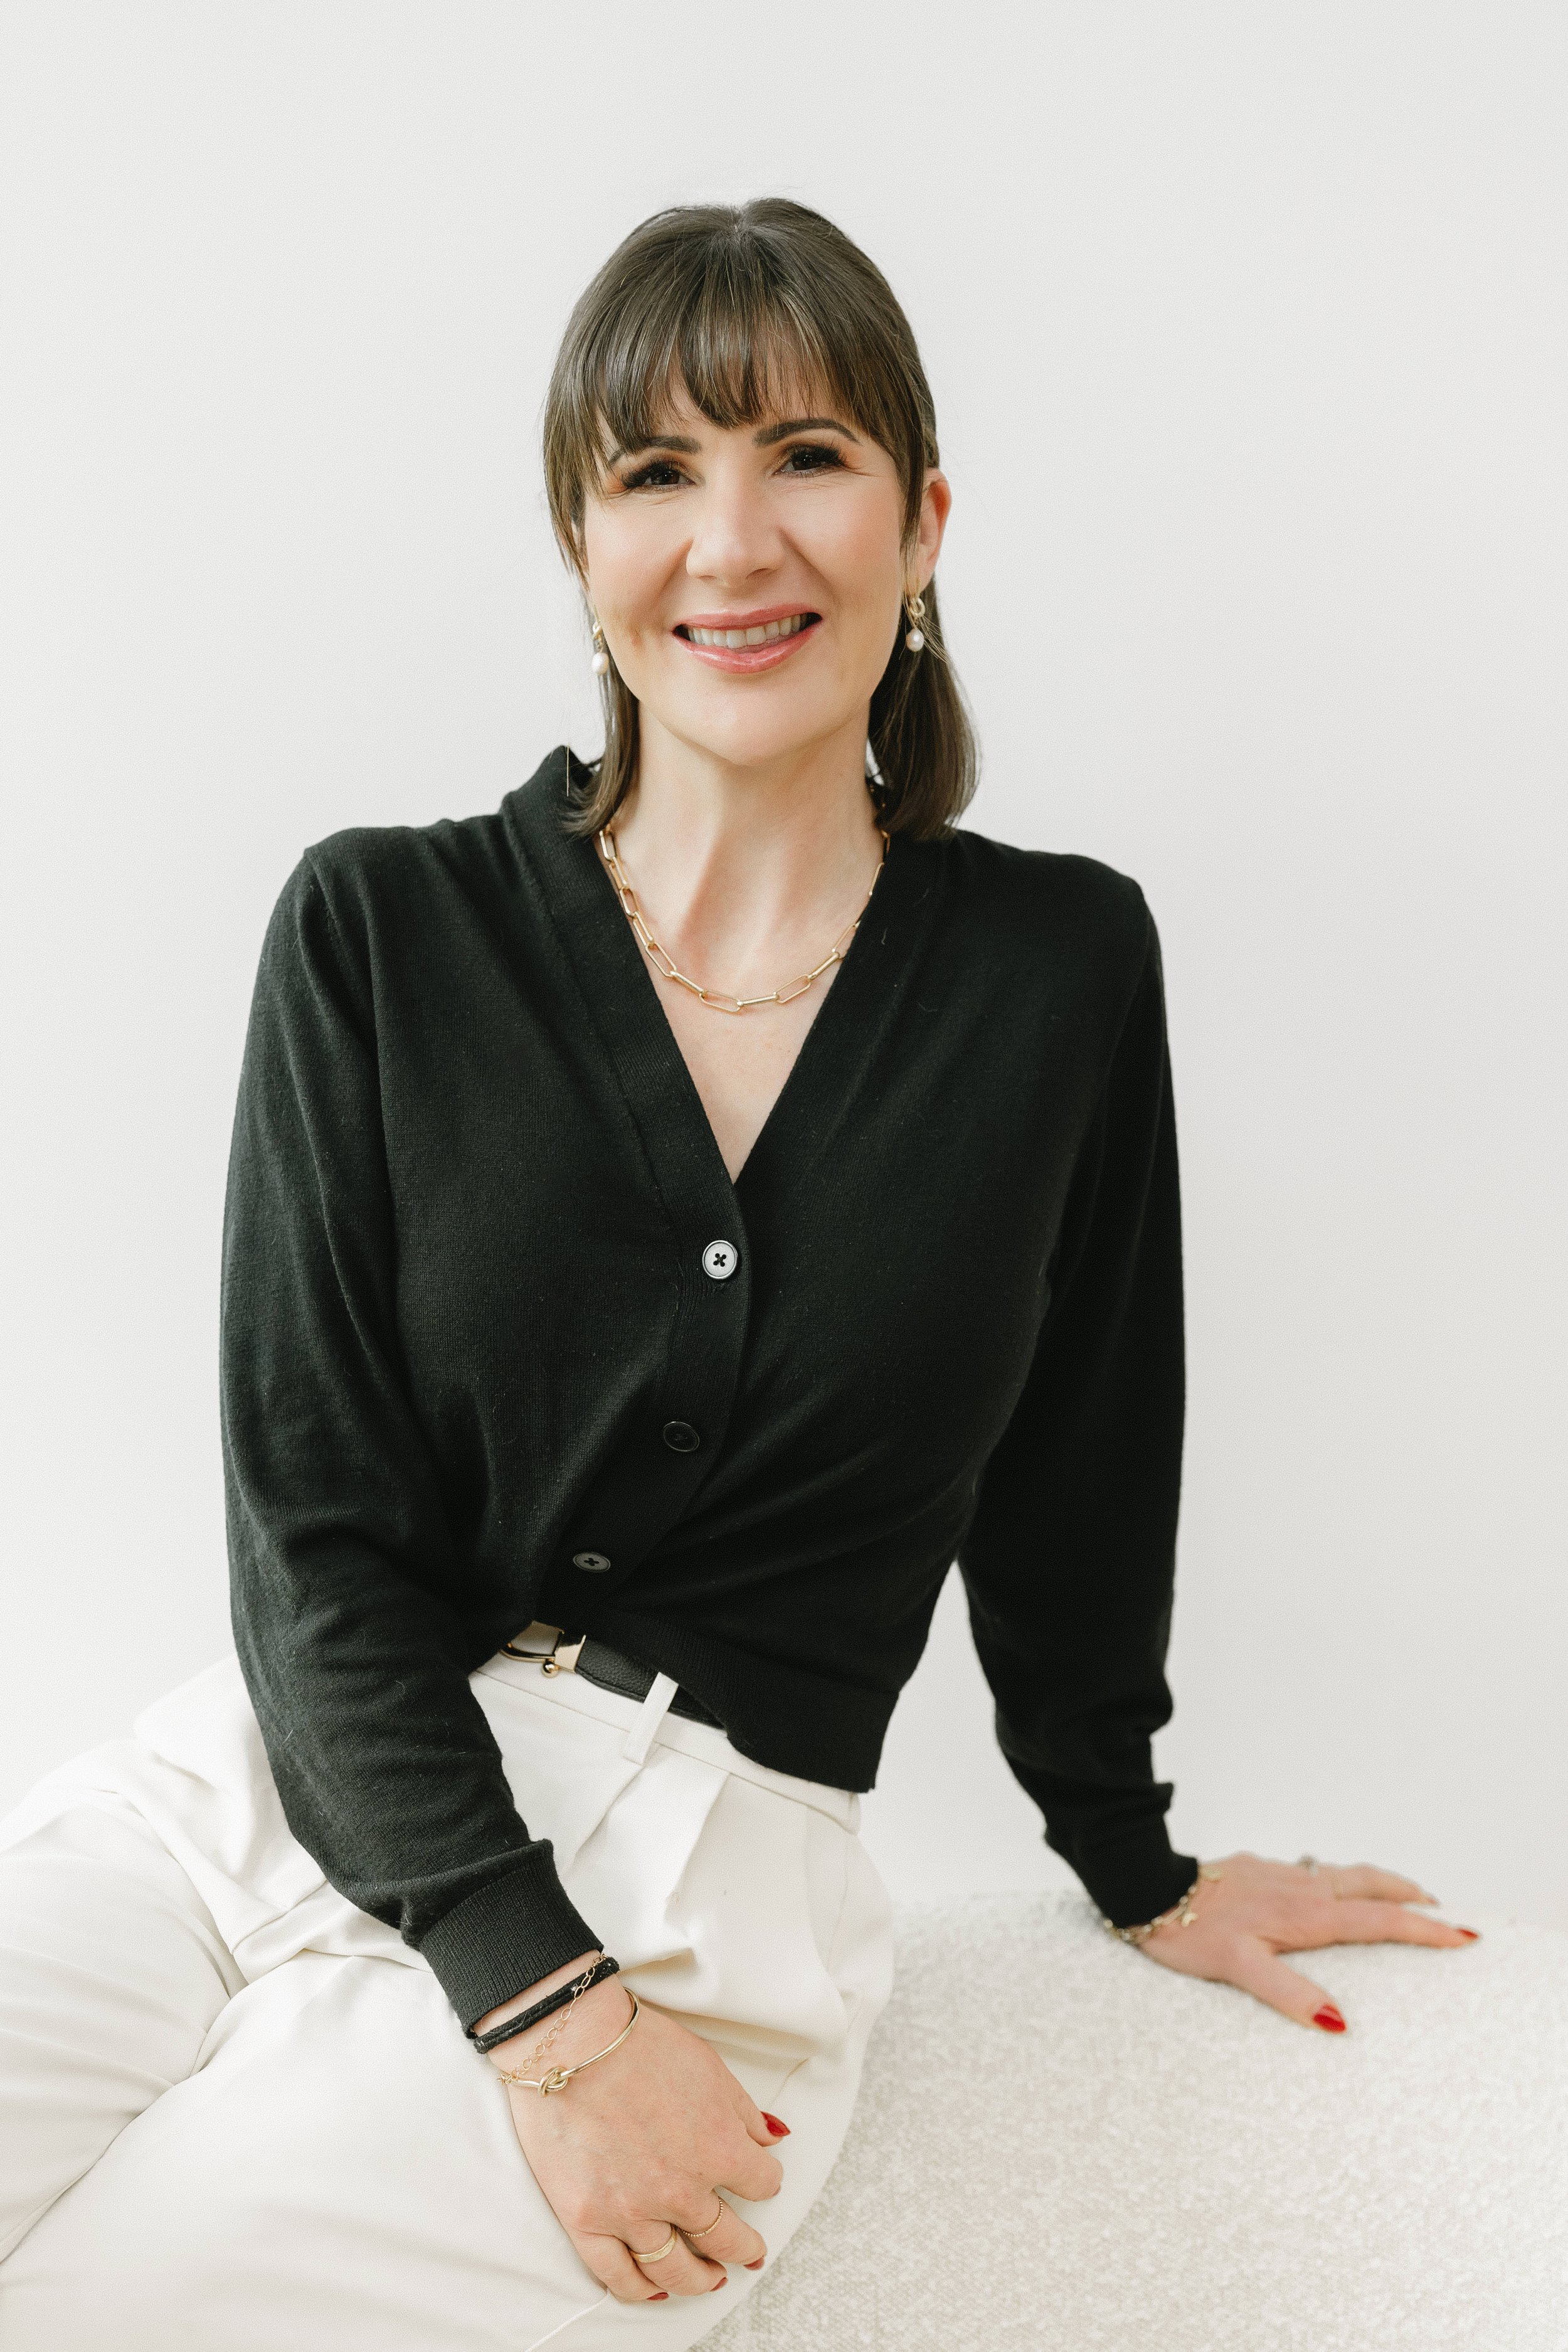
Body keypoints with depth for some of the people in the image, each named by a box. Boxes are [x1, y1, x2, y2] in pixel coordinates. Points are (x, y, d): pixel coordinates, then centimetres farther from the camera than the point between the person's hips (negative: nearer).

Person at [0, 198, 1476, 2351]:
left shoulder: (1063, 967, 2)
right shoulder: (379, 933, -1)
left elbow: (1068, 1483, 13)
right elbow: (314, 1529, -4)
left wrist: (1139, 1872, 24)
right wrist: (546, 2007, -14)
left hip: (691, 1894, -1)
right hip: (270, 1783, 1)